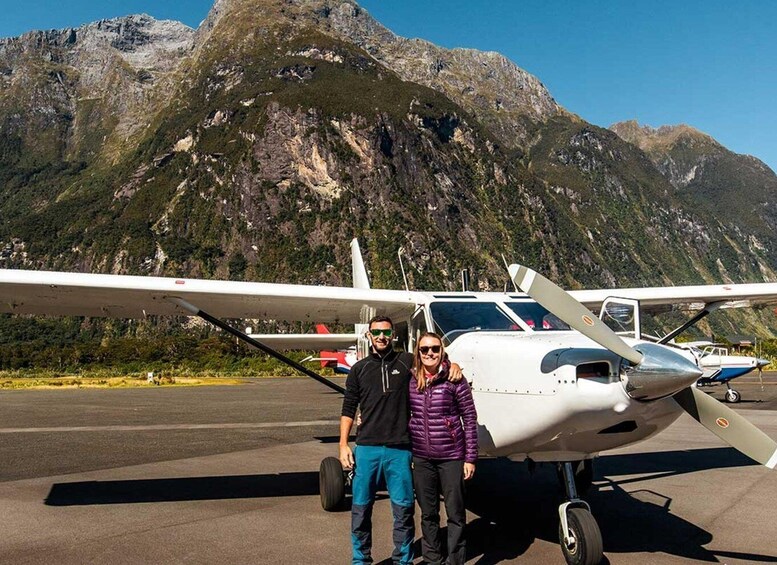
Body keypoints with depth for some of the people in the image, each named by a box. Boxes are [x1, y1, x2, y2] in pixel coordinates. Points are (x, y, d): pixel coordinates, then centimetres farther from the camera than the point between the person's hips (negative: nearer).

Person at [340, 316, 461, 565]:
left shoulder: (407, 361, 5)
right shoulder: (359, 369, 9)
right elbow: (348, 409, 10)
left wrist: (453, 365, -4)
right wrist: (343, 445, 3)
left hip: (400, 449, -1)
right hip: (366, 448, 1)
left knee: (403, 508, 5)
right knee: (361, 507, 8)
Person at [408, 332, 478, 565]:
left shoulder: (454, 379, -9)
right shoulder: (410, 380, 1)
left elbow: (470, 418, -5)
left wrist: (470, 457, -6)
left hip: (451, 457, -3)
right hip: (421, 458, 3)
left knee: (455, 514, 7)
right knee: (428, 514, 16)